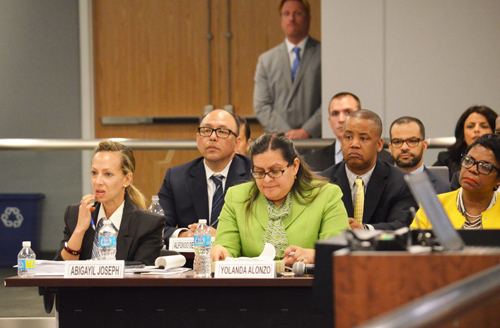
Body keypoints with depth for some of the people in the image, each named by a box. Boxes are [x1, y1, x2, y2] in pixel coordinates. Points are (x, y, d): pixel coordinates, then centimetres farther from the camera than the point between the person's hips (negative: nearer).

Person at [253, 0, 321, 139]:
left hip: (315, 139, -2)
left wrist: (307, 131, -9)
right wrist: (286, 133, -5)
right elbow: (261, 106, 9)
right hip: (278, 141, 2)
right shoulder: (266, 60, 16)